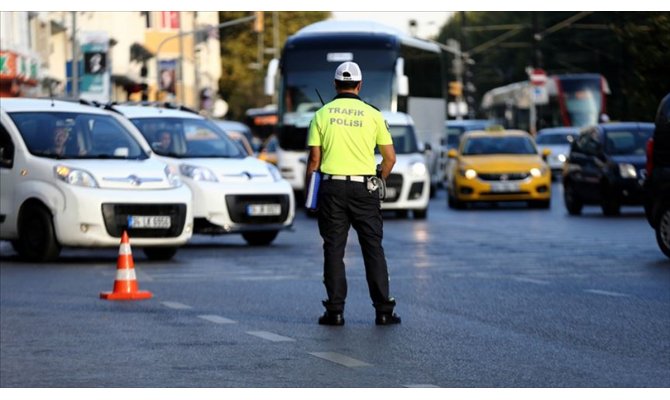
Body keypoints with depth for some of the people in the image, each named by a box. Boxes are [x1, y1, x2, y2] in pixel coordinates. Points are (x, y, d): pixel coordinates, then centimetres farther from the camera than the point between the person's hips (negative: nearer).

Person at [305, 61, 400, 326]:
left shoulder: (322, 114, 4)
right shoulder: (372, 114, 4)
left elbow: (314, 159, 0)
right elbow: (390, 158, 4)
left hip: (332, 187, 0)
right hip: (364, 189, 0)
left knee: (334, 250, 4)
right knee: (373, 249, 3)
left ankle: (335, 311, 1)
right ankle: (383, 310, 0)